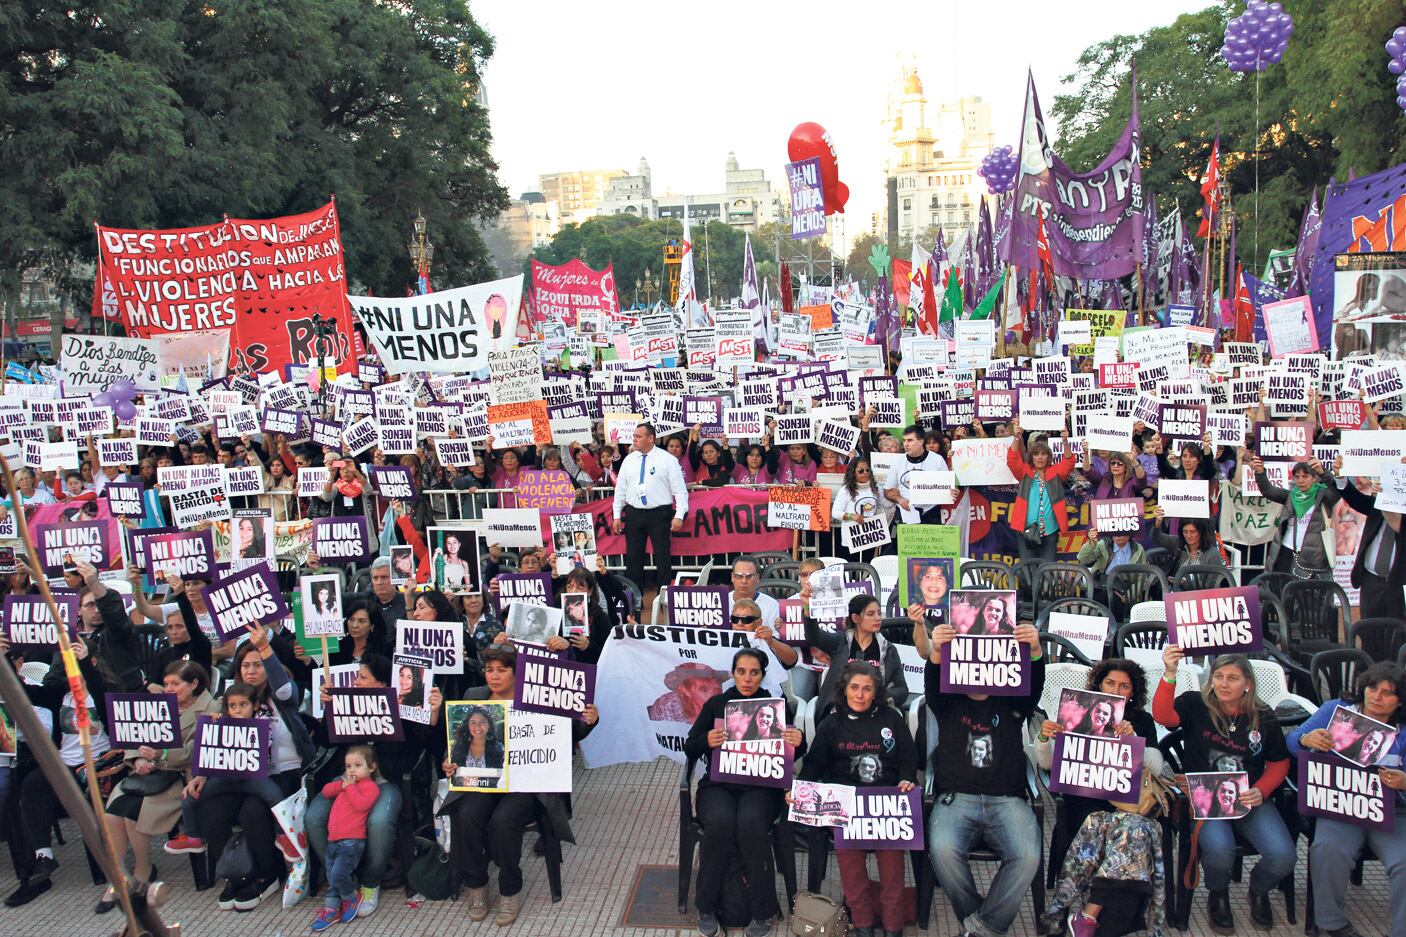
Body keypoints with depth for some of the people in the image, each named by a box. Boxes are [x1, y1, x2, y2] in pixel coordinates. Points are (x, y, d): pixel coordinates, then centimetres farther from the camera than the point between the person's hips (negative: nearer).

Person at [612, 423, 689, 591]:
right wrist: (617, 515, 8)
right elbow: (620, 489, 12)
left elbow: (679, 489, -5)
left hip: (659, 514, -4)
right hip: (634, 514, 4)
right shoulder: (629, 460, 9)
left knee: (663, 557, -2)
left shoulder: (667, 459, -3)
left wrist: (679, 515, -13)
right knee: (633, 558, 7)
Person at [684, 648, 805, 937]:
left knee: (751, 823, -34)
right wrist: (706, 742, -15)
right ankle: (706, 908, -15)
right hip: (718, 784, 1)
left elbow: (792, 753, 7)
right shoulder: (716, 704, 11)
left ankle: (762, 912, -17)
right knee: (720, 822, -33)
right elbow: (689, 749, 7)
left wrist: (798, 742, -17)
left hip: (761, 786, -1)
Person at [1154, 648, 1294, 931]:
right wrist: (1170, 674, -34)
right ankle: (1218, 896, 7)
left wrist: (1260, 791, -5)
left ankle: (1258, 891, 18)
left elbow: (1279, 763, 14)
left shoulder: (1263, 717, 6)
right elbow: (1163, 716, -22)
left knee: (1282, 856, -21)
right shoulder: (1195, 705, -2)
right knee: (1219, 851, -32)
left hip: (1250, 800, 3)